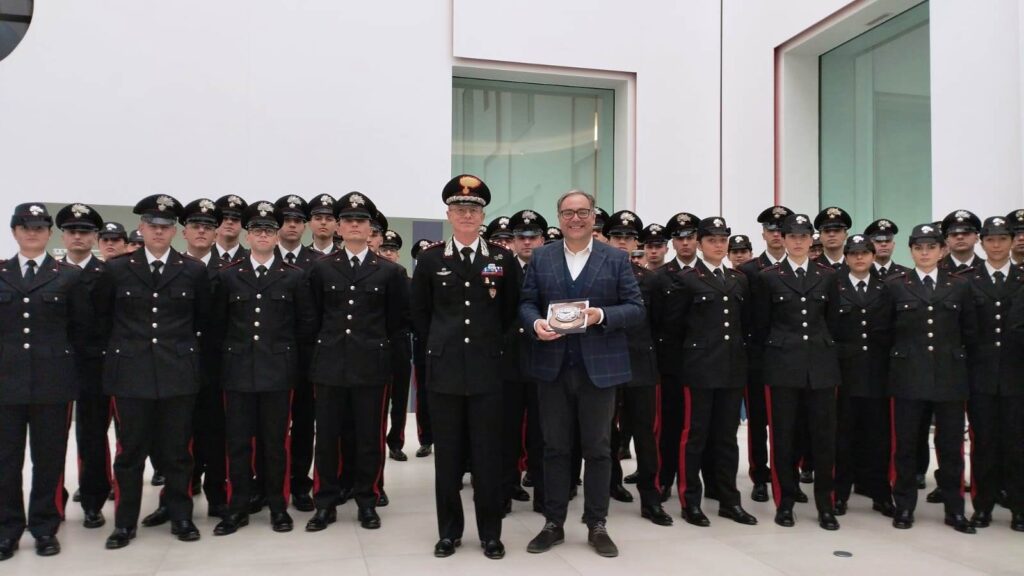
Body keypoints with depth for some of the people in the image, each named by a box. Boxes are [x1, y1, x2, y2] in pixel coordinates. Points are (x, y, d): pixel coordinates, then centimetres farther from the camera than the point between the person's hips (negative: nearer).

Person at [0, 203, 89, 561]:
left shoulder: (69, 275, 4)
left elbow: (81, 325, 9)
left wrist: (59, 354, 7)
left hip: (52, 380, -1)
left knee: (49, 458, 5)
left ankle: (45, 528, 18)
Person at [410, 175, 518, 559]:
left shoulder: (503, 259, 3)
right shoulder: (430, 259, 4)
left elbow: (510, 312, 11)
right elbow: (419, 314, 12)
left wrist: (488, 343, 11)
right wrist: (440, 346, 10)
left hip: (487, 370, 0)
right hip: (444, 370, 1)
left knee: (488, 454, 5)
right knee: (447, 454, 8)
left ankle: (490, 533, 18)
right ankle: (449, 531, 21)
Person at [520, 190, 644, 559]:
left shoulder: (617, 259, 3)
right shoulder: (540, 257, 9)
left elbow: (636, 308, -1)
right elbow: (526, 303, 6)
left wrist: (601, 315, -18)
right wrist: (536, 323, -16)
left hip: (599, 367, -1)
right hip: (553, 366, 2)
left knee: (598, 448, 8)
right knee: (555, 447, 9)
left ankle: (597, 525, 20)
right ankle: (553, 523, 21)